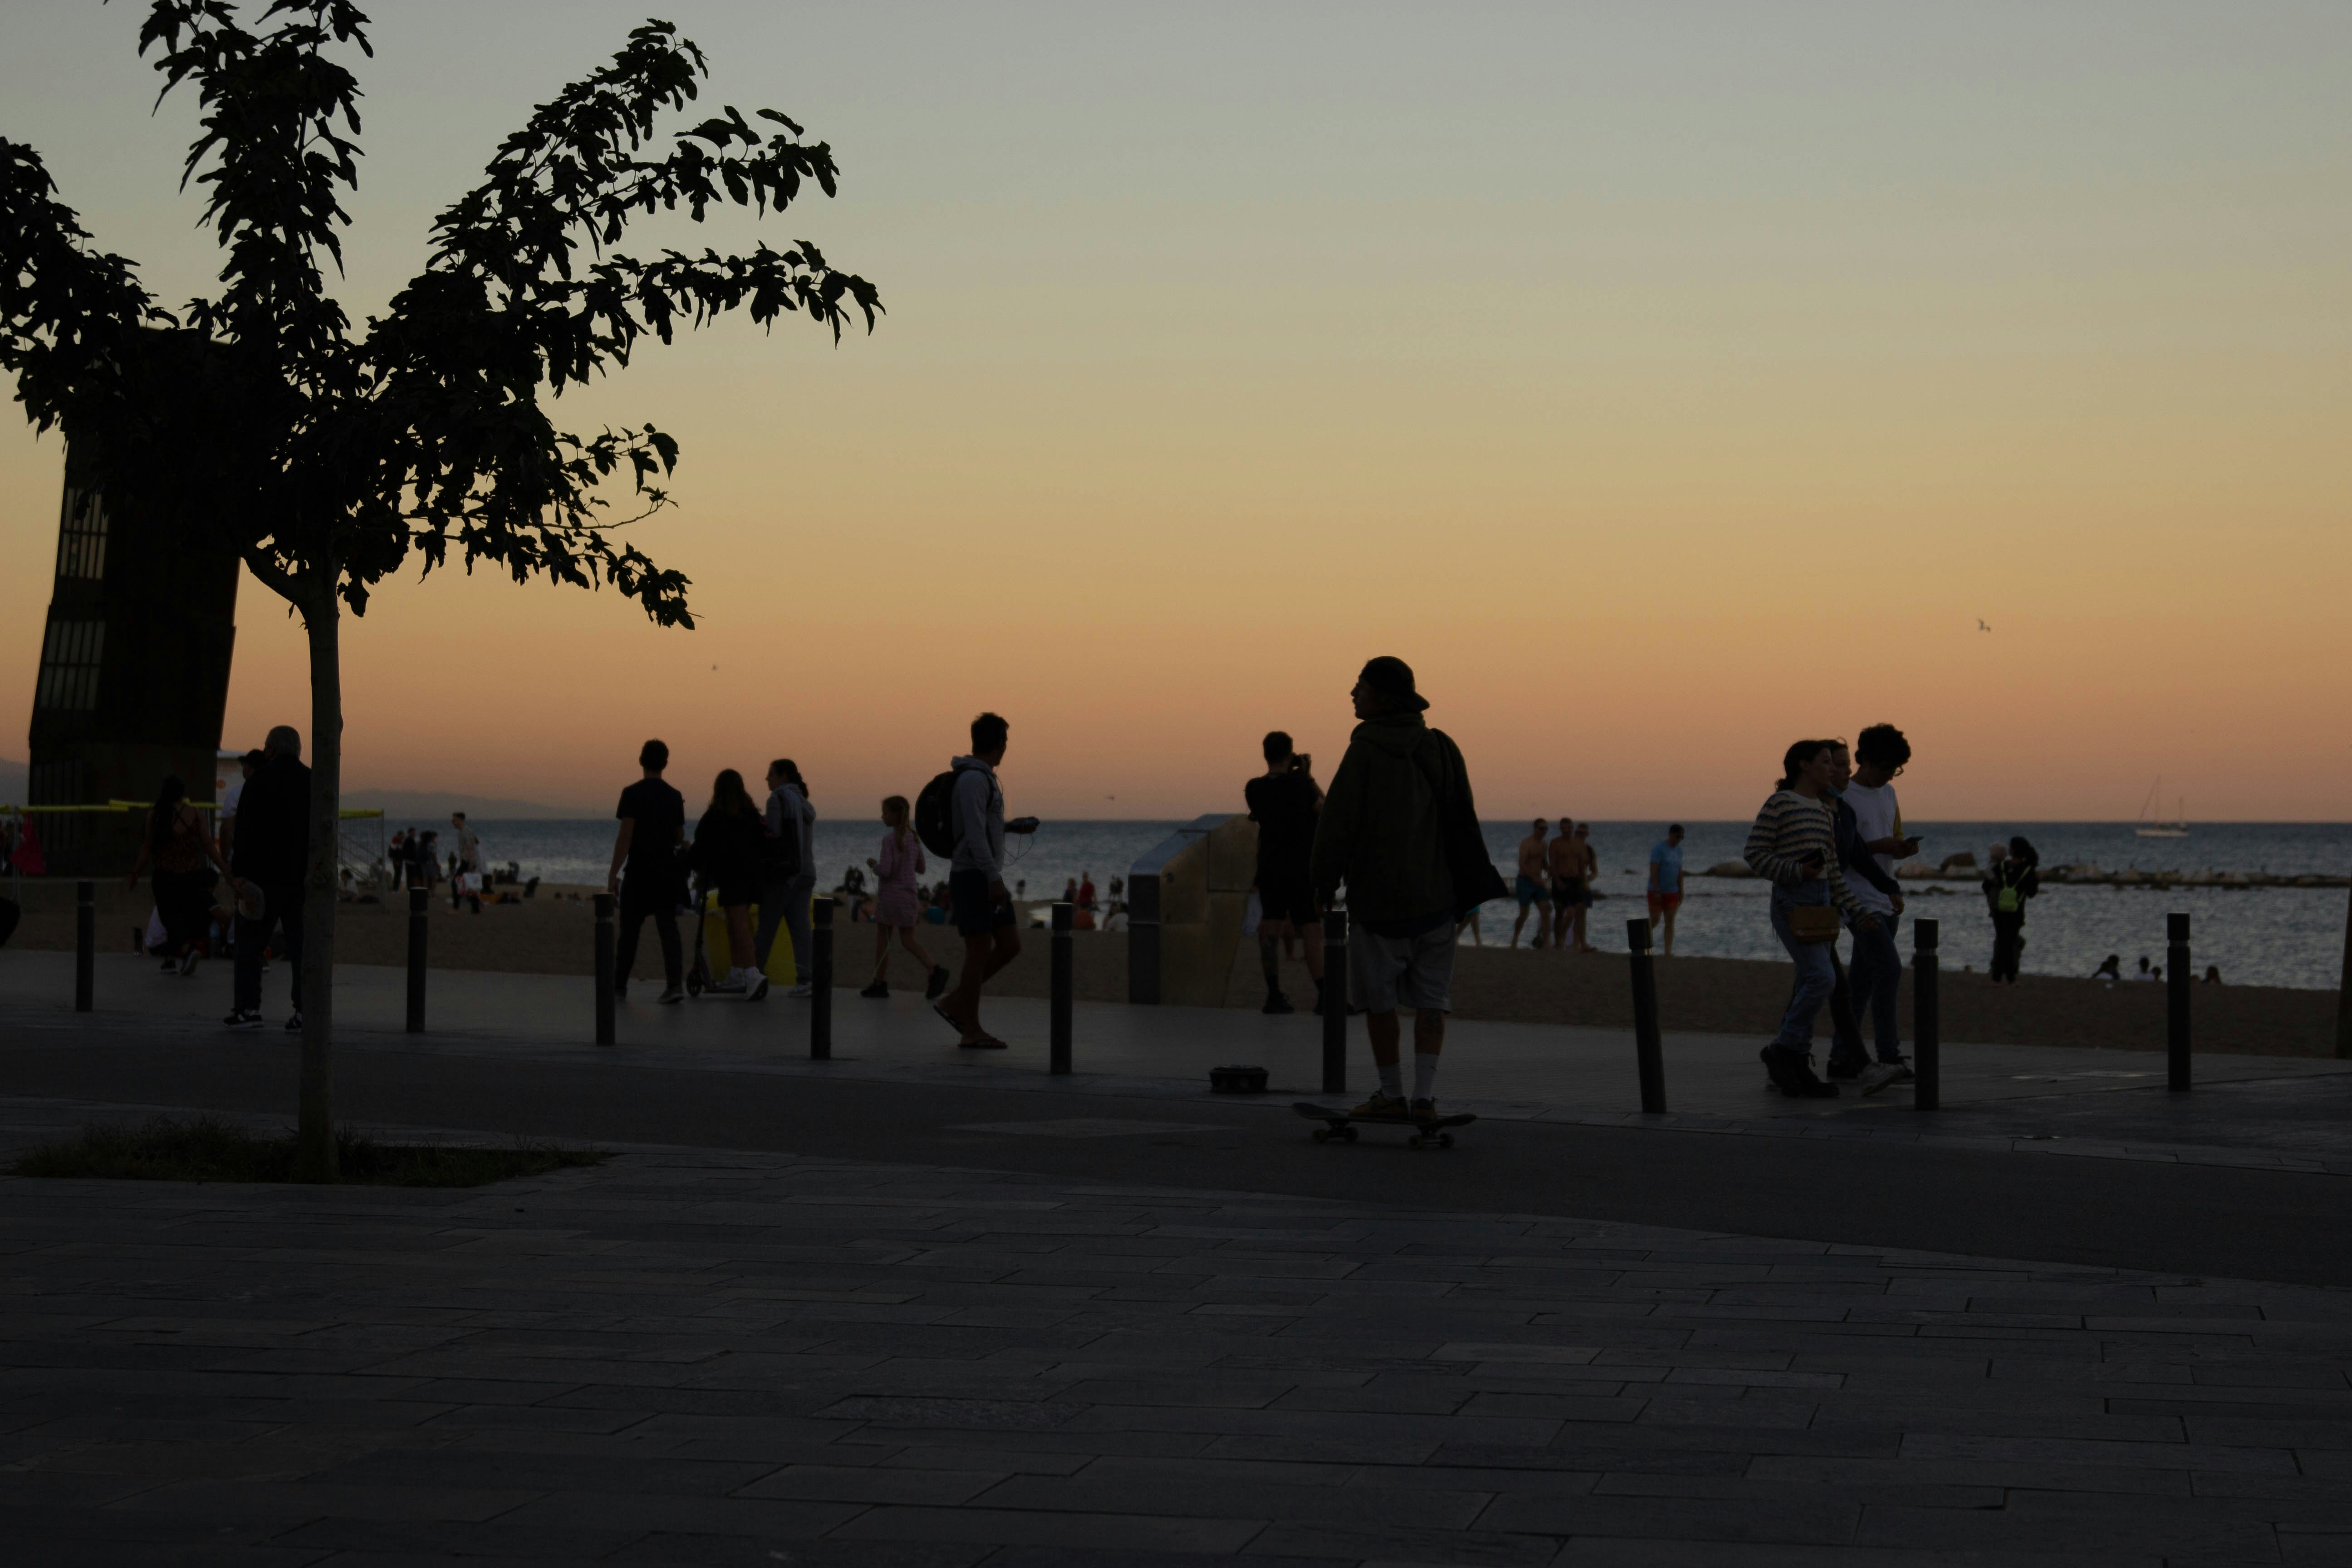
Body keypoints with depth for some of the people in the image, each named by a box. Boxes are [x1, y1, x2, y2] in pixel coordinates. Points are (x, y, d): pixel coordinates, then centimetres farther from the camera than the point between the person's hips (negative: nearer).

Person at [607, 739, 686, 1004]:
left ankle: (619, 985, 18)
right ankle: (675, 984, -14)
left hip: (638, 871, -3)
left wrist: (613, 873, -13)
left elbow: (625, 835, -14)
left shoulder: (633, 794, -8)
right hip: (667, 871, 3)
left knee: (629, 930, 8)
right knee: (668, 929, -1)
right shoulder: (674, 797, 7)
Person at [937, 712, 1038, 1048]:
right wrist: (995, 879, -27)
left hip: (986, 879, 10)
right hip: (974, 878, -10)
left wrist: (1010, 827, 38)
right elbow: (974, 834, -23)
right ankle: (971, 1031, 0)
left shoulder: (981, 779, 16)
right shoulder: (974, 780, -15)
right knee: (981, 952, -6)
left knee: (1010, 946, 7)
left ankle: (954, 1003, 12)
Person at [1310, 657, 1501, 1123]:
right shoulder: (1440, 748, 5)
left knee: (1379, 998, 6)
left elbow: (1338, 823, -12)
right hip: (1435, 894, 5)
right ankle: (1424, 1096, 0)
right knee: (1432, 1000, 7)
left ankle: (1391, 1095, 11)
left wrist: (1324, 881, 1)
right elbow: (1464, 823, 9)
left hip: (1377, 895, -5)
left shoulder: (1365, 751, -13)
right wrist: (1468, 888, 17)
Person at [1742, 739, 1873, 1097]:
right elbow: (1754, 853, -10)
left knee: (1808, 986, 6)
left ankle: (1798, 1068, 9)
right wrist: (1796, 871, -19)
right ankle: (1783, 1050, -8)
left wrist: (1855, 910, 13)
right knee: (1822, 977, -19)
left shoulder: (1822, 811, 18)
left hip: (1821, 902, 8)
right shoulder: (1780, 803, -6)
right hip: (1792, 902, -8)